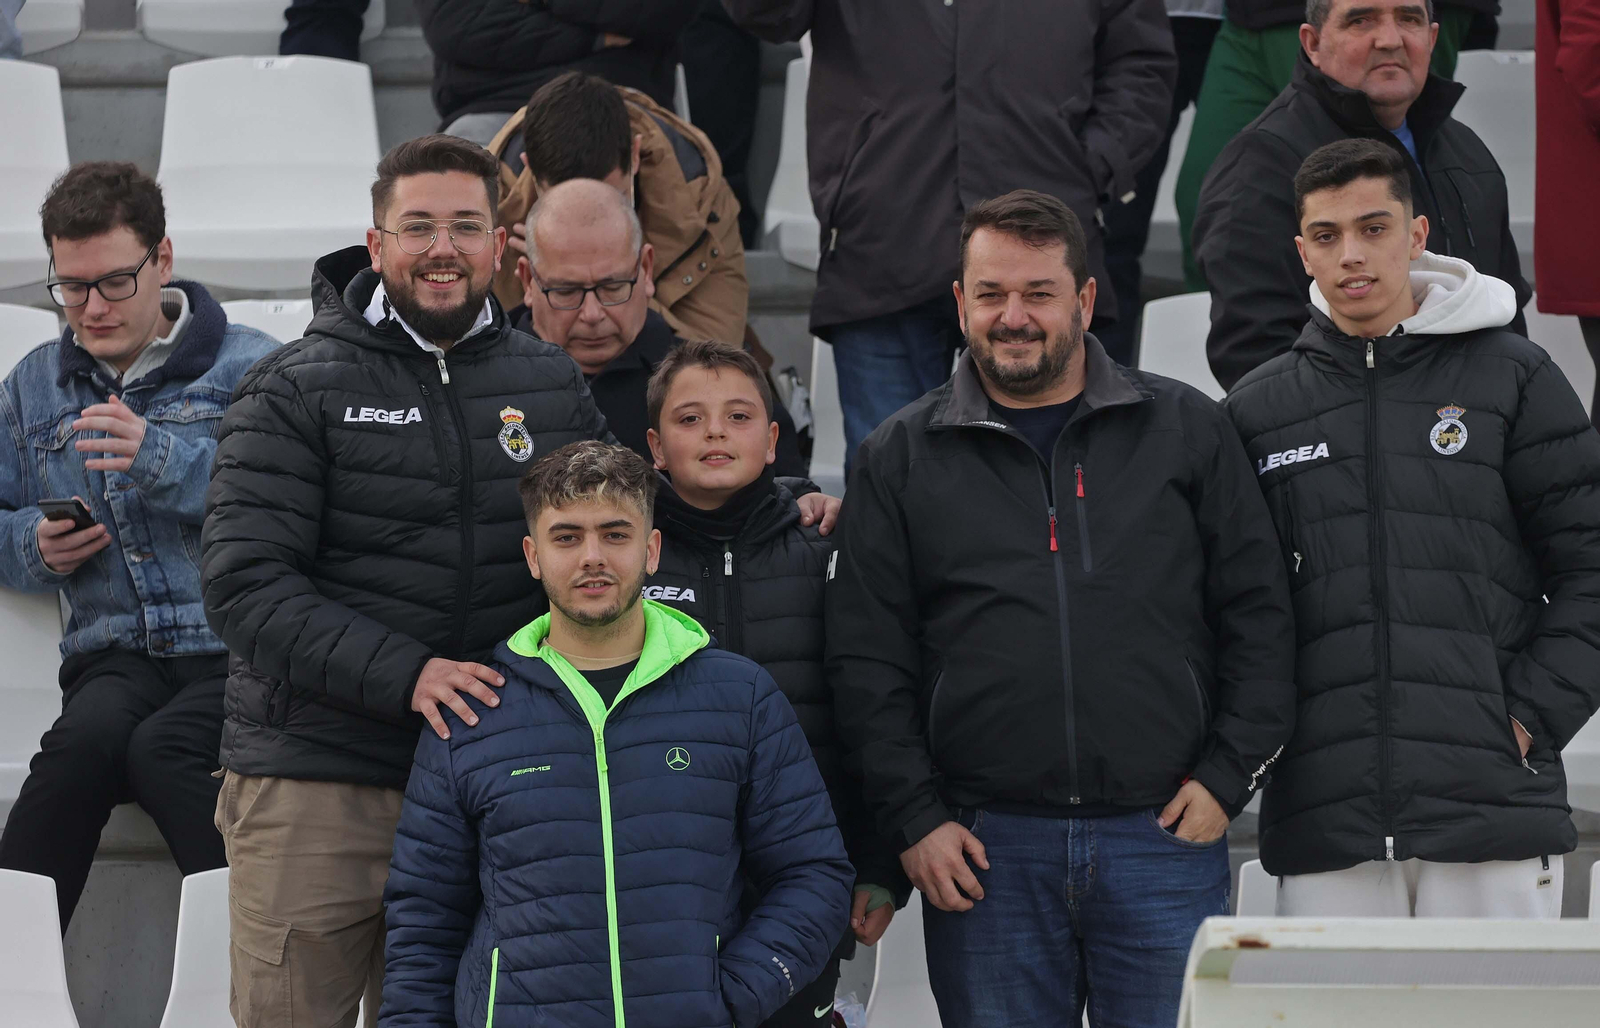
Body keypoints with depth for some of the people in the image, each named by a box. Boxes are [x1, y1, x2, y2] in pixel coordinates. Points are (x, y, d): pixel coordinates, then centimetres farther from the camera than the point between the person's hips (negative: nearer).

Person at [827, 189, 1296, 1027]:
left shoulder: (1187, 430, 8)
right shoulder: (901, 459, 8)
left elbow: (1258, 614, 8)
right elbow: (866, 658, 6)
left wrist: (1229, 777, 0)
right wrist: (913, 819, -2)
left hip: (1165, 837, 0)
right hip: (986, 849, 0)